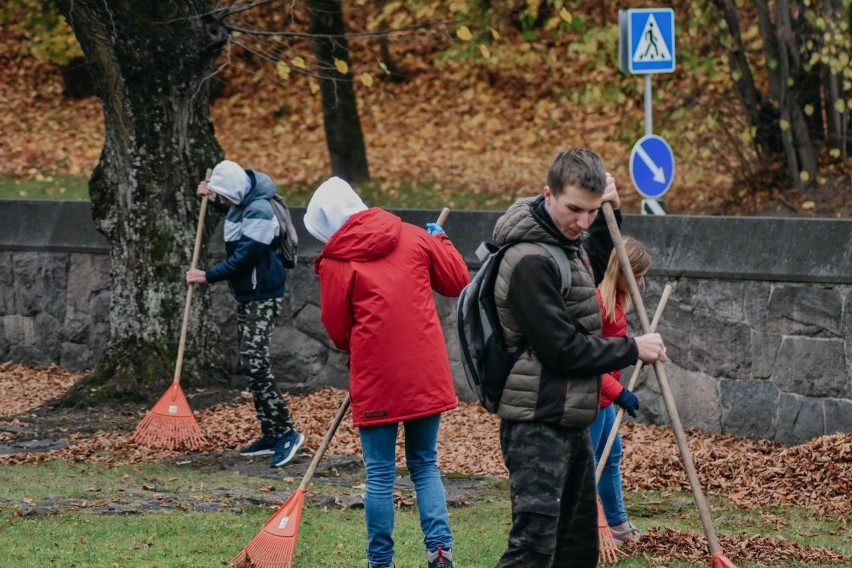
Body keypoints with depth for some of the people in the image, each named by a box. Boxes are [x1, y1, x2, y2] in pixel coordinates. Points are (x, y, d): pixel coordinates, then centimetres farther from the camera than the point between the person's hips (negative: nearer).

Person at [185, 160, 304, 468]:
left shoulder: (259, 211, -23)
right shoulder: (241, 203, 7)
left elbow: (243, 258, -25)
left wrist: (208, 276, -16)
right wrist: (213, 200, 18)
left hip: (263, 296, -10)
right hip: (246, 295, 10)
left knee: (255, 362, -16)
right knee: (250, 362, 11)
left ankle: (287, 432, -13)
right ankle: (270, 434, 17)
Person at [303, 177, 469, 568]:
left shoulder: (336, 262, -5)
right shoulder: (414, 238, 3)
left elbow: (337, 330, 1)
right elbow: (457, 281, 11)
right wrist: (439, 240, 27)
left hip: (376, 378, -3)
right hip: (426, 374, 3)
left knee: (380, 475, 6)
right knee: (425, 465, 14)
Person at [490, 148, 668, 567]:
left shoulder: (568, 244, 10)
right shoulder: (530, 261, -20)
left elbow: (594, 271, 35)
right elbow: (561, 348, -20)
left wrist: (609, 216, 18)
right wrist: (632, 350, -9)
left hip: (570, 419, 10)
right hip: (537, 423, -10)